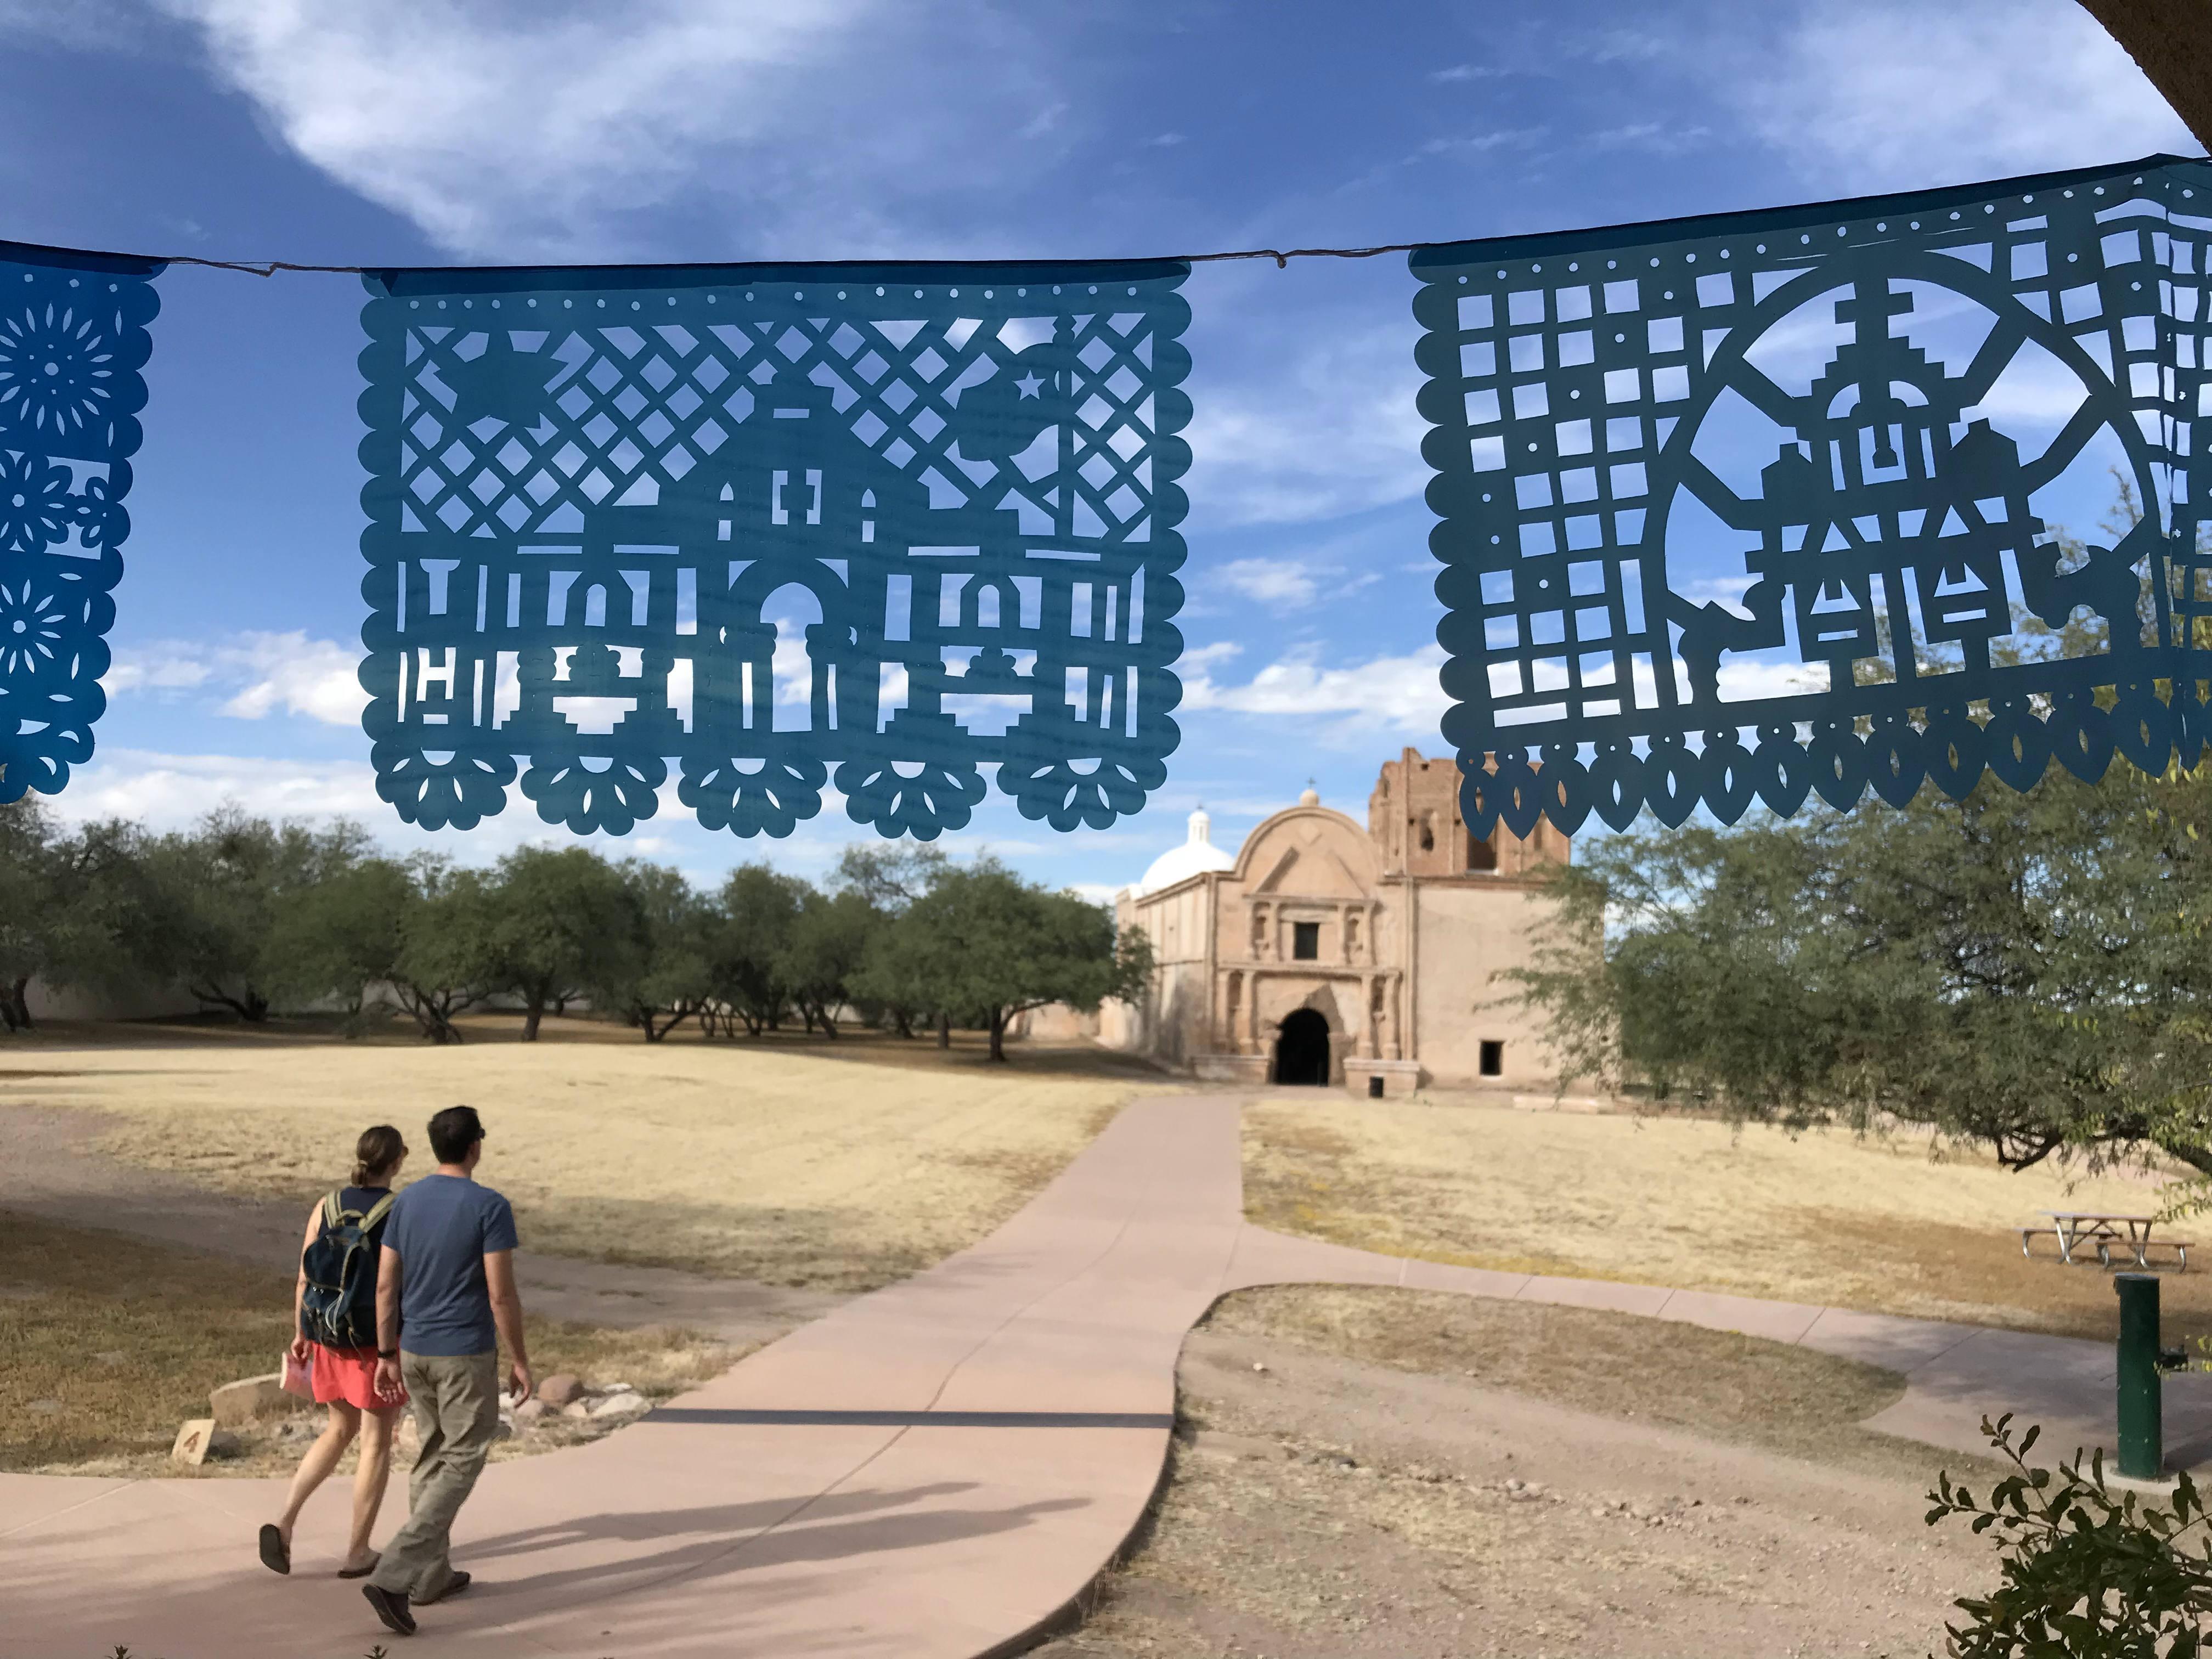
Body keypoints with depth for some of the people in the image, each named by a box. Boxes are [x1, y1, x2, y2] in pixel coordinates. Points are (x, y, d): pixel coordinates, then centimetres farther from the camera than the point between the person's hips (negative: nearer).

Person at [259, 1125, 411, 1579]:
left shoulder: (326, 1207, -2)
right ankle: (357, 1554, 17)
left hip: (329, 1337, 5)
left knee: (341, 1430, 23)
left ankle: (284, 1521, 9)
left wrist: (300, 1333, 15)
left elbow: (304, 1279, 3)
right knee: (376, 1443, 10)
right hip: (379, 1342, -5)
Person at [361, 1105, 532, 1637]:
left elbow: (385, 1286, 2)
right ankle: (393, 1575, -10)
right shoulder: (491, 1207, -17)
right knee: (460, 1466, 2)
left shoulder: (406, 1202, 0)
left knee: (433, 1456, 19)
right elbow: (502, 1296, -18)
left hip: (414, 1351, 6)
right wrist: (519, 1360, -8)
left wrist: (387, 1355, 11)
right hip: (466, 1356, -6)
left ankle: (431, 1575, 25)